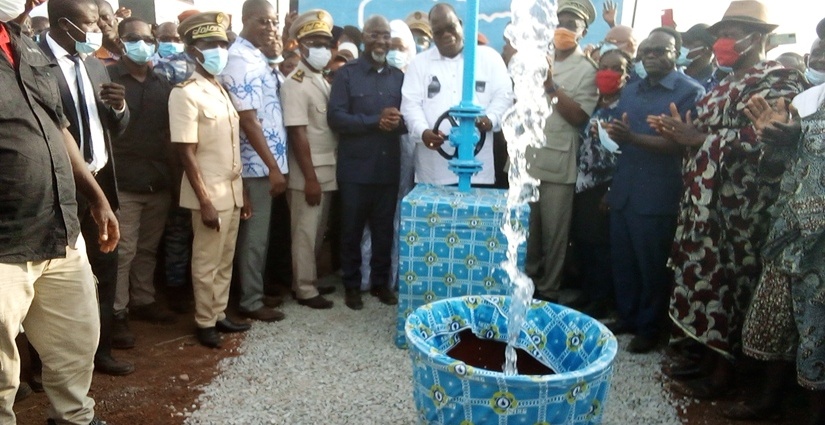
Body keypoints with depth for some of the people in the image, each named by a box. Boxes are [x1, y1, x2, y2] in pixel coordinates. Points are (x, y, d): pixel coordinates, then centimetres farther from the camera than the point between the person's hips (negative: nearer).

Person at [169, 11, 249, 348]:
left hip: (232, 190, 7)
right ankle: (204, 322, 20)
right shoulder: (185, 93, -11)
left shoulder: (221, 89, 10)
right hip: (210, 194, -7)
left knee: (225, 260, 16)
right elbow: (186, 153, -14)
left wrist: (241, 190, 12)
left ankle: (219, 314, 29)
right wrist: (205, 202, -17)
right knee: (207, 263, 6)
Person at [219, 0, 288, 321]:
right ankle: (251, 301, 14)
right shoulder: (240, 60, -16)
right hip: (257, 163, -9)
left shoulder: (255, 56, 13)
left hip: (264, 161, 9)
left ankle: (256, 291, 30)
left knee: (260, 233, 17)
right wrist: (273, 167, -20)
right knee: (255, 235, 1)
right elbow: (248, 120, -21)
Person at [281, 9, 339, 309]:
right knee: (305, 234, 3)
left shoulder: (324, 83, 13)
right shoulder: (295, 84, -12)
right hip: (308, 174, -8)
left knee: (317, 232, 16)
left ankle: (309, 280, 29)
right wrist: (310, 178, -19)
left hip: (327, 171, 8)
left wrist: (323, 175, 7)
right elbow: (297, 133, -17)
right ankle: (305, 290, 14)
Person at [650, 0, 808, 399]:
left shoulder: (780, 80, -7)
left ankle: (721, 371, 12)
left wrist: (700, 138, -20)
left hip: (740, 204, -8)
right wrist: (682, 131, 5)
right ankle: (705, 354, 26)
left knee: (727, 279, -2)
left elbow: (769, 140, -20)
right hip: (705, 196, 8)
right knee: (703, 273, 12)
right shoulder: (726, 84, 20)